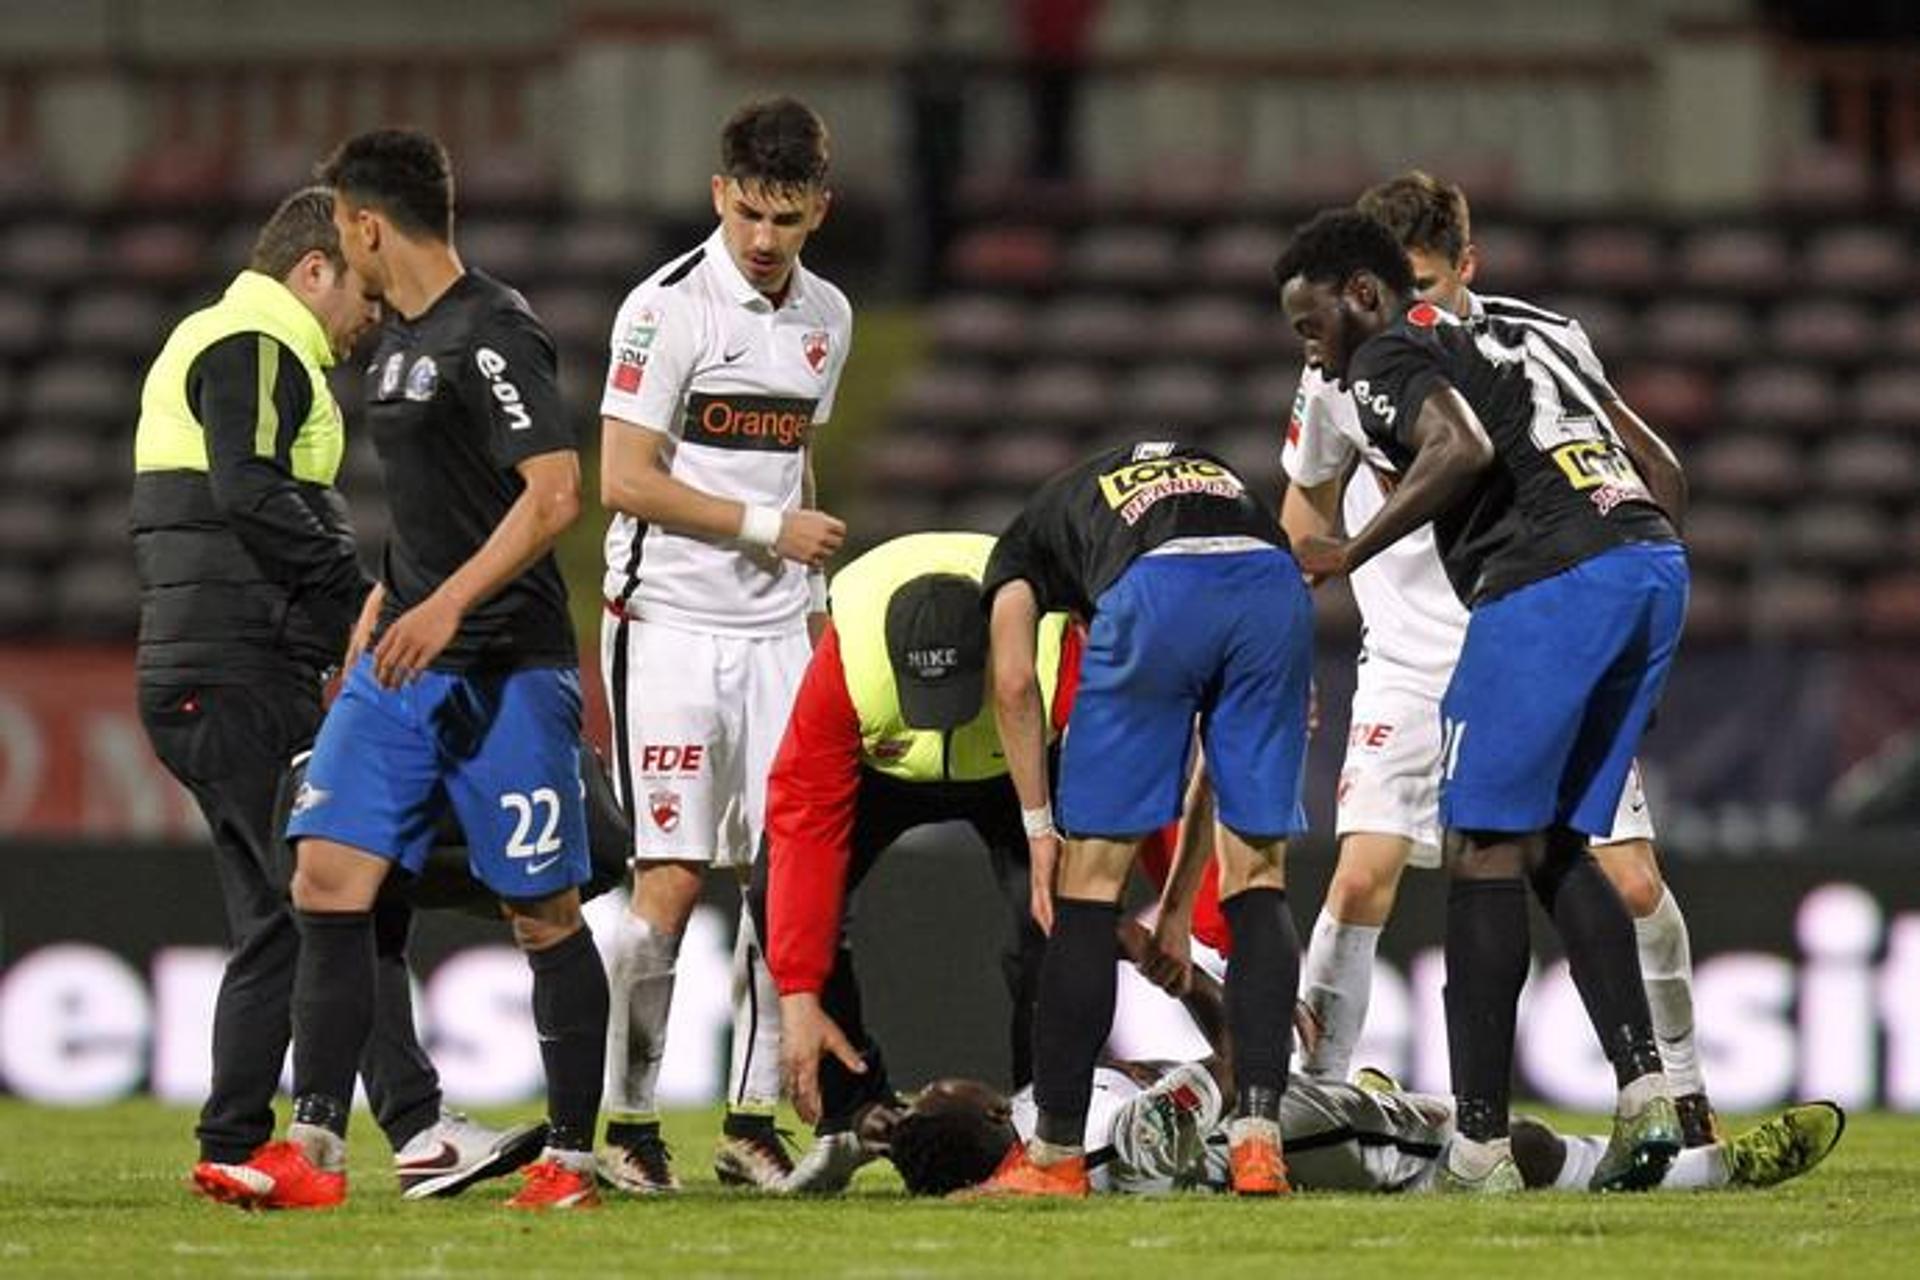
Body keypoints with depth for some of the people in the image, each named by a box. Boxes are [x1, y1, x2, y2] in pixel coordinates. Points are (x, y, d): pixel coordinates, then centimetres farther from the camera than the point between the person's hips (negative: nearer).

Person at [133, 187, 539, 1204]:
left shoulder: (208, 345, 26)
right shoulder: (253, 350, -8)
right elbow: (250, 491, -22)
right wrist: (361, 593, -14)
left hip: (204, 685, 11)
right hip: (238, 676, -11)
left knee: (276, 920, 11)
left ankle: (232, 1152, 10)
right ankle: (416, 1131, -19)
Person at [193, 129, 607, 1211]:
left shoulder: (494, 335, -13)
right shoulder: (400, 341, 15)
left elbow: (555, 493, -21)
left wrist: (447, 604, -27)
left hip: (506, 667, -9)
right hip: (401, 665, 9)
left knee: (545, 914, 0)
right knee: (327, 878, -3)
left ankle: (572, 1159, 10)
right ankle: (316, 1152, -5)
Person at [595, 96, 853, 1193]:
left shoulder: (827, 317, 12)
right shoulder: (670, 308, -10)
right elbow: (625, 481, -13)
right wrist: (768, 527, -12)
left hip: (775, 630, 6)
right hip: (670, 624, -6)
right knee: (672, 881, -8)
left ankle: (754, 1122, 7)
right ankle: (629, 1124, -2)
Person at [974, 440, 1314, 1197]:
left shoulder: (1029, 538, 35)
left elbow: (1014, 682, 13)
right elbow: (1224, 746, 41)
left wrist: (1039, 828, 19)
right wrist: (1175, 904, 44)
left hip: (1154, 594, -3)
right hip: (1275, 588, 3)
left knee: (1092, 872, 9)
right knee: (1256, 872, 16)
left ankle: (1056, 1154, 13)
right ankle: (1259, 1140, 6)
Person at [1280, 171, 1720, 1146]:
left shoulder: (1547, 346, -10)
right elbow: (1308, 503, 12)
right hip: (1411, 664, 0)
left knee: (1633, 883, -4)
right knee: (1362, 876, -16)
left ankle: (1685, 1097, 14)